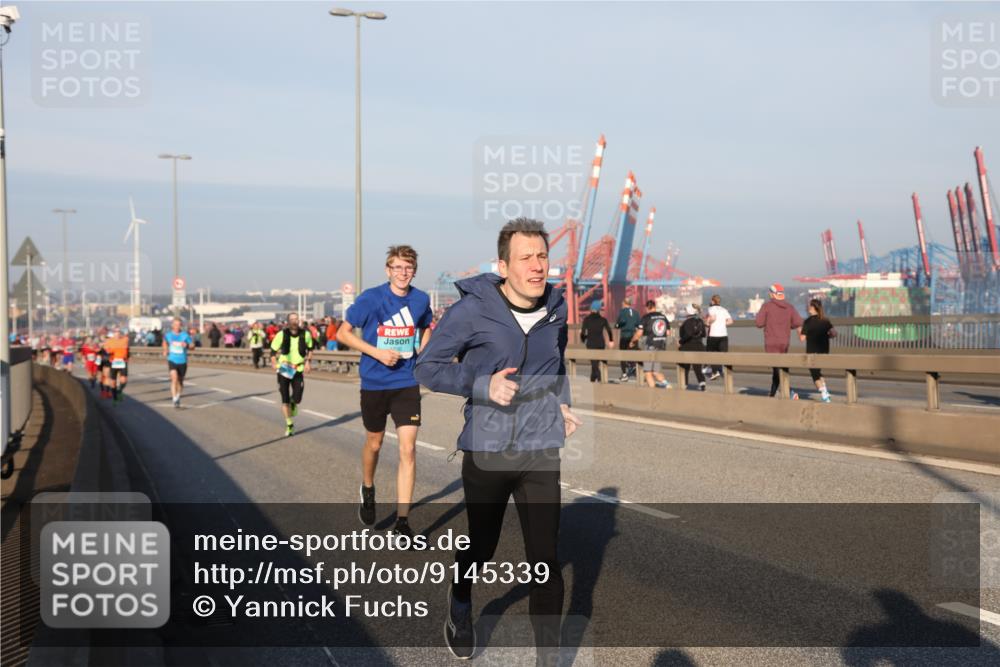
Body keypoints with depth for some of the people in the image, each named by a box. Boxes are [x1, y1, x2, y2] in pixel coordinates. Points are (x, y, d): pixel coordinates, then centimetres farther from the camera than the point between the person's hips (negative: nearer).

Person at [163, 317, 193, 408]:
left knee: (180, 381, 13)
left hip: (182, 361, 1)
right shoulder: (168, 335, 0)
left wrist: (187, 345, -21)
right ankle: (175, 400, -20)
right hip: (172, 360, 0)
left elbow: (192, 345, -1)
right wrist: (165, 350, 9)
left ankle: (178, 395, 40)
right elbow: (165, 342, 22)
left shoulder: (185, 335, -7)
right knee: (174, 378, -20)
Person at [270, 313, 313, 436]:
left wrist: (308, 361, 4)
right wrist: (274, 363, -16)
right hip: (284, 369, -1)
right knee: (285, 400, 1)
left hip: (298, 369, 1)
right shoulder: (281, 334, -8)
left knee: (297, 399, -10)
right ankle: (289, 425, 18)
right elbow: (273, 350, 0)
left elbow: (310, 348, 16)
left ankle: (293, 402, 29)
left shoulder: (305, 334, -3)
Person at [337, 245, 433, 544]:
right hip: (374, 383, -1)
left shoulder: (421, 300, -1)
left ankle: (402, 522, -3)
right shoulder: (370, 298, -10)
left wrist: (422, 353, 2)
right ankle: (368, 491, 48)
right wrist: (378, 352, -17)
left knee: (408, 450, -8)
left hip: (407, 385, 1)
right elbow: (344, 333, -5)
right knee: (374, 443, 17)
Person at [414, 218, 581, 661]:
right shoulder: (472, 310, -12)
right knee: (480, 547, 16)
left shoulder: (558, 309, 2)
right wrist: (483, 385, -21)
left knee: (546, 557, -2)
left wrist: (562, 404, 7)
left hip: (541, 451, 2)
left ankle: (549, 650, 11)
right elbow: (426, 367, -7)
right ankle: (460, 615, 47)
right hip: (486, 452, -2)